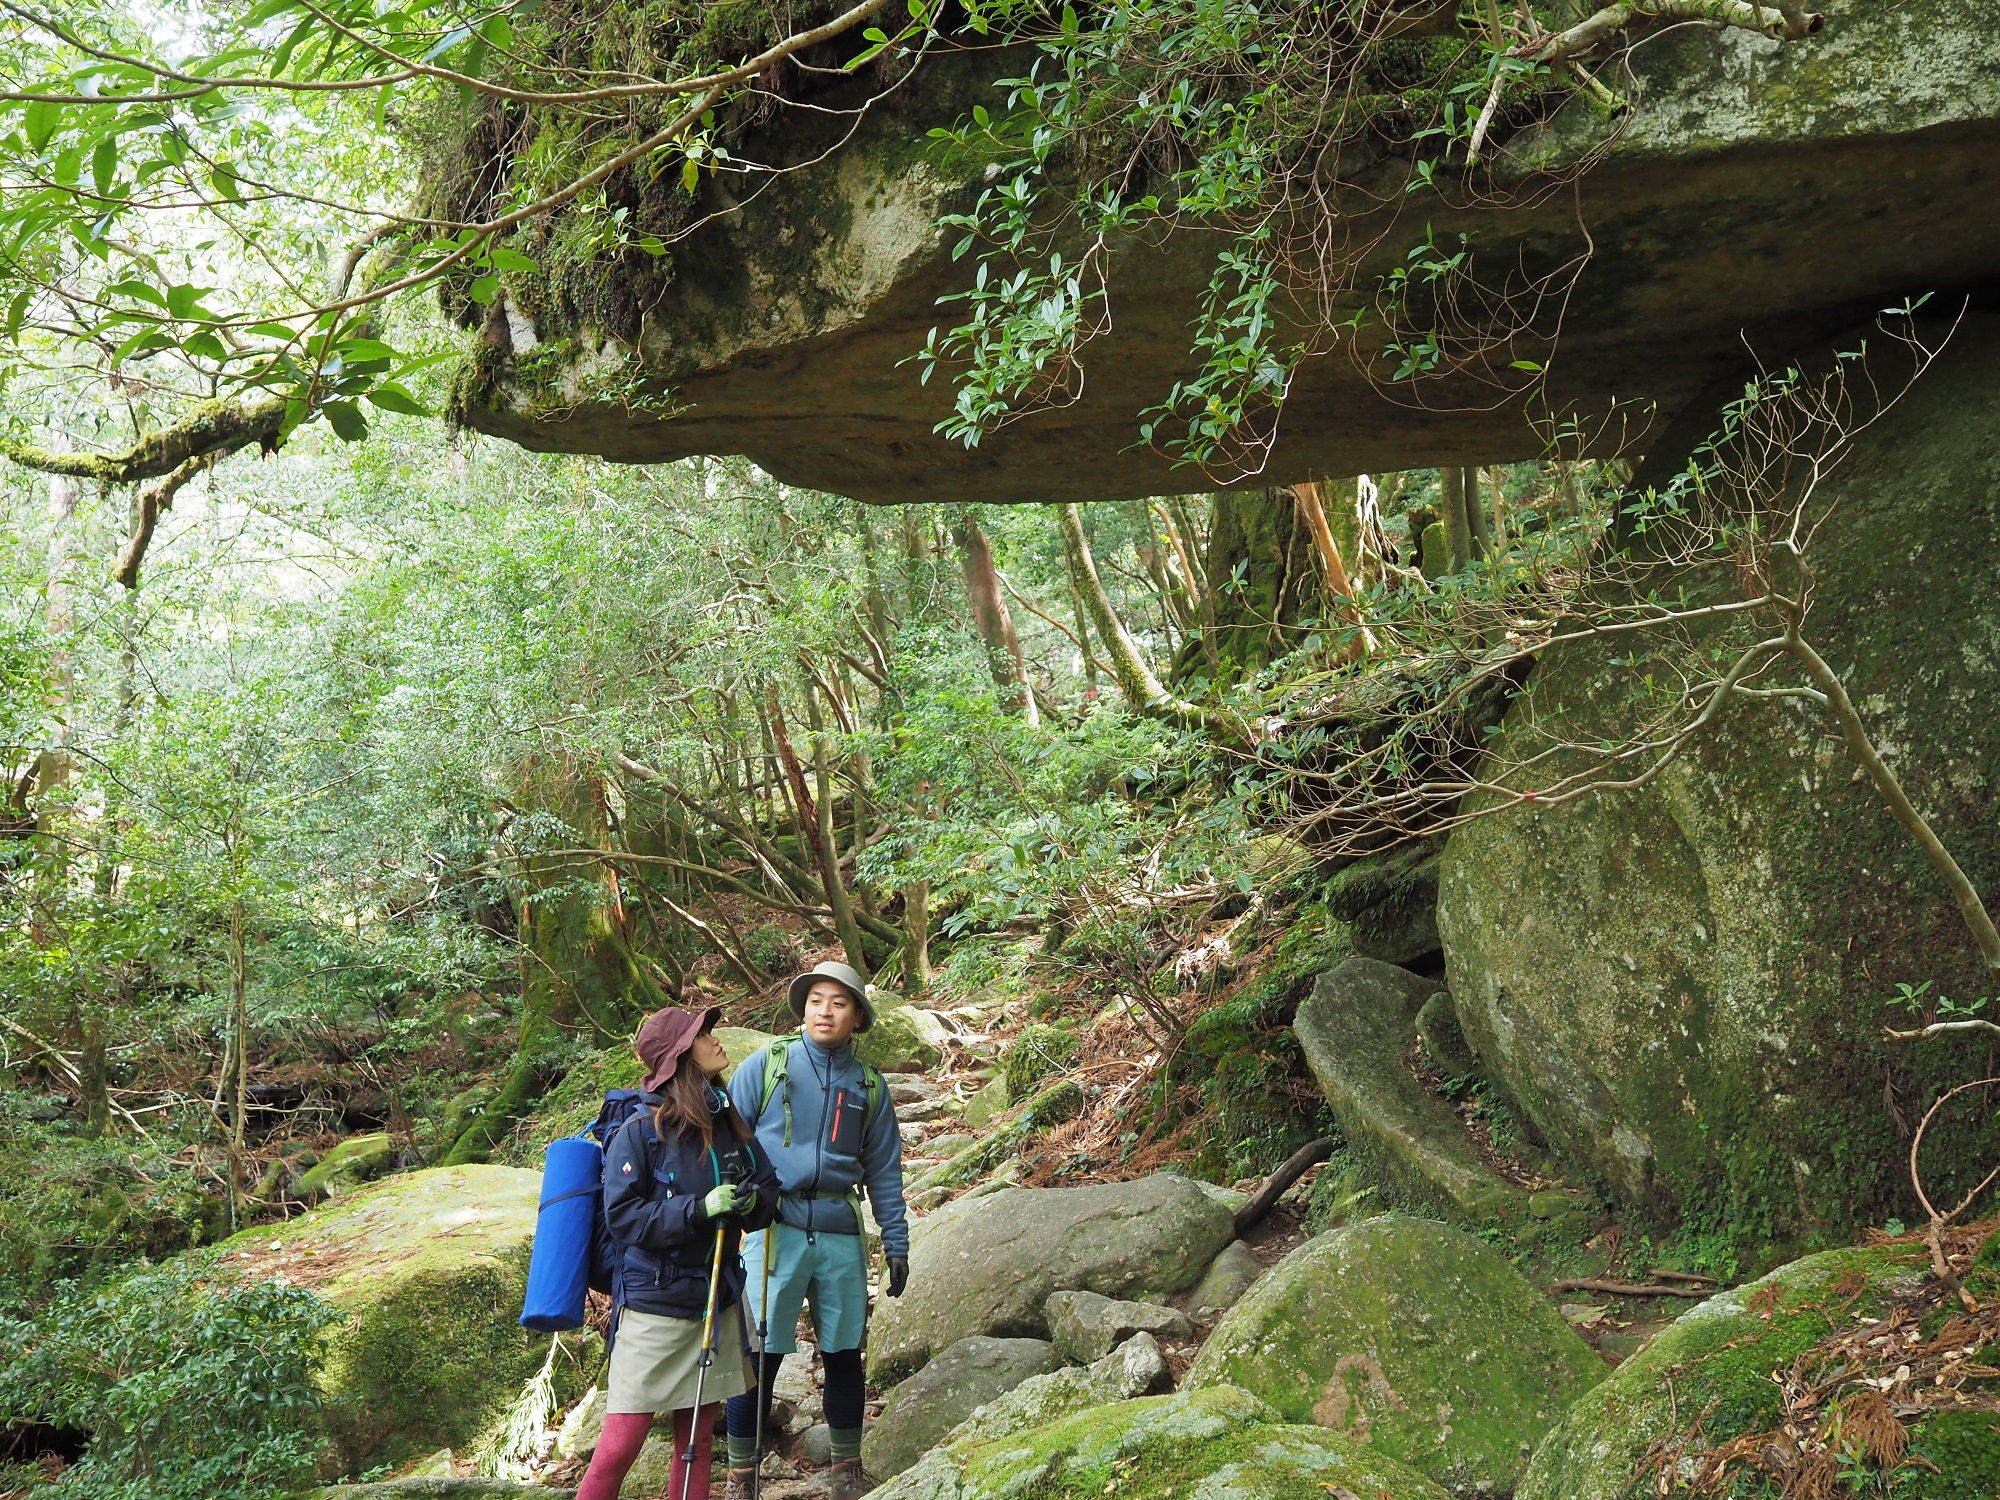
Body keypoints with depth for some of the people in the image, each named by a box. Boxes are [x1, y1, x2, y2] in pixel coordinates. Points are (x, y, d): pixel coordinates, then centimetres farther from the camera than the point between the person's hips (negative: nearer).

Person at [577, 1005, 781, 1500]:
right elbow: (621, 1217, -14)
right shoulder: (640, 1131, -11)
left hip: (718, 1304, 6)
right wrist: (700, 1208, -23)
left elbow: (770, 1191, 10)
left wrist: (752, 1201, -13)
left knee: (696, 1442, 11)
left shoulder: (728, 1124, 5)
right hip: (654, 1306, -5)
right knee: (619, 1447, -6)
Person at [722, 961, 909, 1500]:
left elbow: (884, 1172, 15)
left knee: (843, 1353, 10)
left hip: (841, 1235, 3)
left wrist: (896, 1244, 11)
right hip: (773, 1229, -3)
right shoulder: (767, 1066, 2)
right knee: (760, 1355, -1)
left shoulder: (870, 1087, 11)